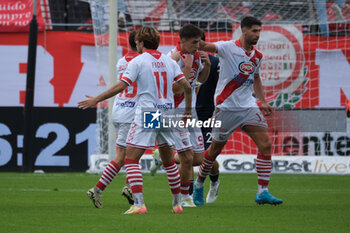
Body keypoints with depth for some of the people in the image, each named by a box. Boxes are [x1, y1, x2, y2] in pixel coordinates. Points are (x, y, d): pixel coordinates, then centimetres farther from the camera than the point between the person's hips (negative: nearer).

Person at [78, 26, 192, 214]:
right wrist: (188, 110, 20)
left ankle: (139, 204, -16)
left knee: (131, 160, -3)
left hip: (146, 116, -6)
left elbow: (121, 86, -12)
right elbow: (187, 87, 6)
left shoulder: (138, 61, -5)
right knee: (169, 161, 18)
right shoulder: (169, 61, 9)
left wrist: (96, 100, -5)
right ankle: (177, 204, 20)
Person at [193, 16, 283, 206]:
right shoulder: (228, 47, -8)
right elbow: (206, 46, -24)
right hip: (226, 106, -5)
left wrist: (263, 102, 18)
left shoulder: (257, 56, 11)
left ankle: (262, 192, -9)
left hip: (248, 106, 5)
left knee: (265, 144, -10)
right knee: (215, 149, 6)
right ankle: (198, 185, 29)